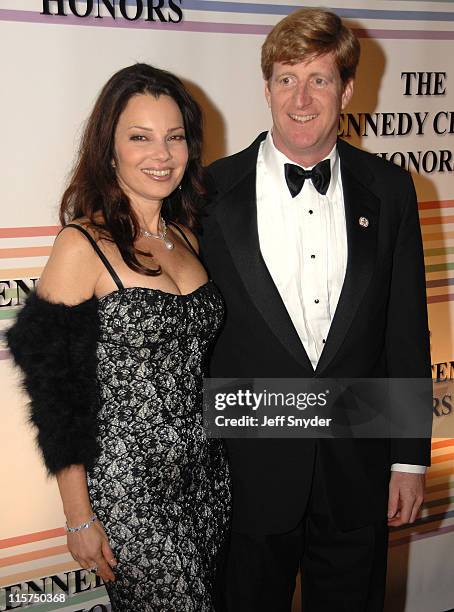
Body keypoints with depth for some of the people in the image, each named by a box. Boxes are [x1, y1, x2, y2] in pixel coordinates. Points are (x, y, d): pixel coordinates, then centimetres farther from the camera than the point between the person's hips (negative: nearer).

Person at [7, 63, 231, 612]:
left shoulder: (185, 237, 6)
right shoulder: (83, 246, -13)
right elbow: (58, 395, -13)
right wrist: (80, 519, -11)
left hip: (205, 473, 6)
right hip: (127, 483, -6)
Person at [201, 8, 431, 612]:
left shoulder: (389, 189, 0)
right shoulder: (214, 191, -5)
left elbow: (407, 329, 2)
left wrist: (410, 457, 2)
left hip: (358, 471, 2)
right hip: (248, 470, -1)